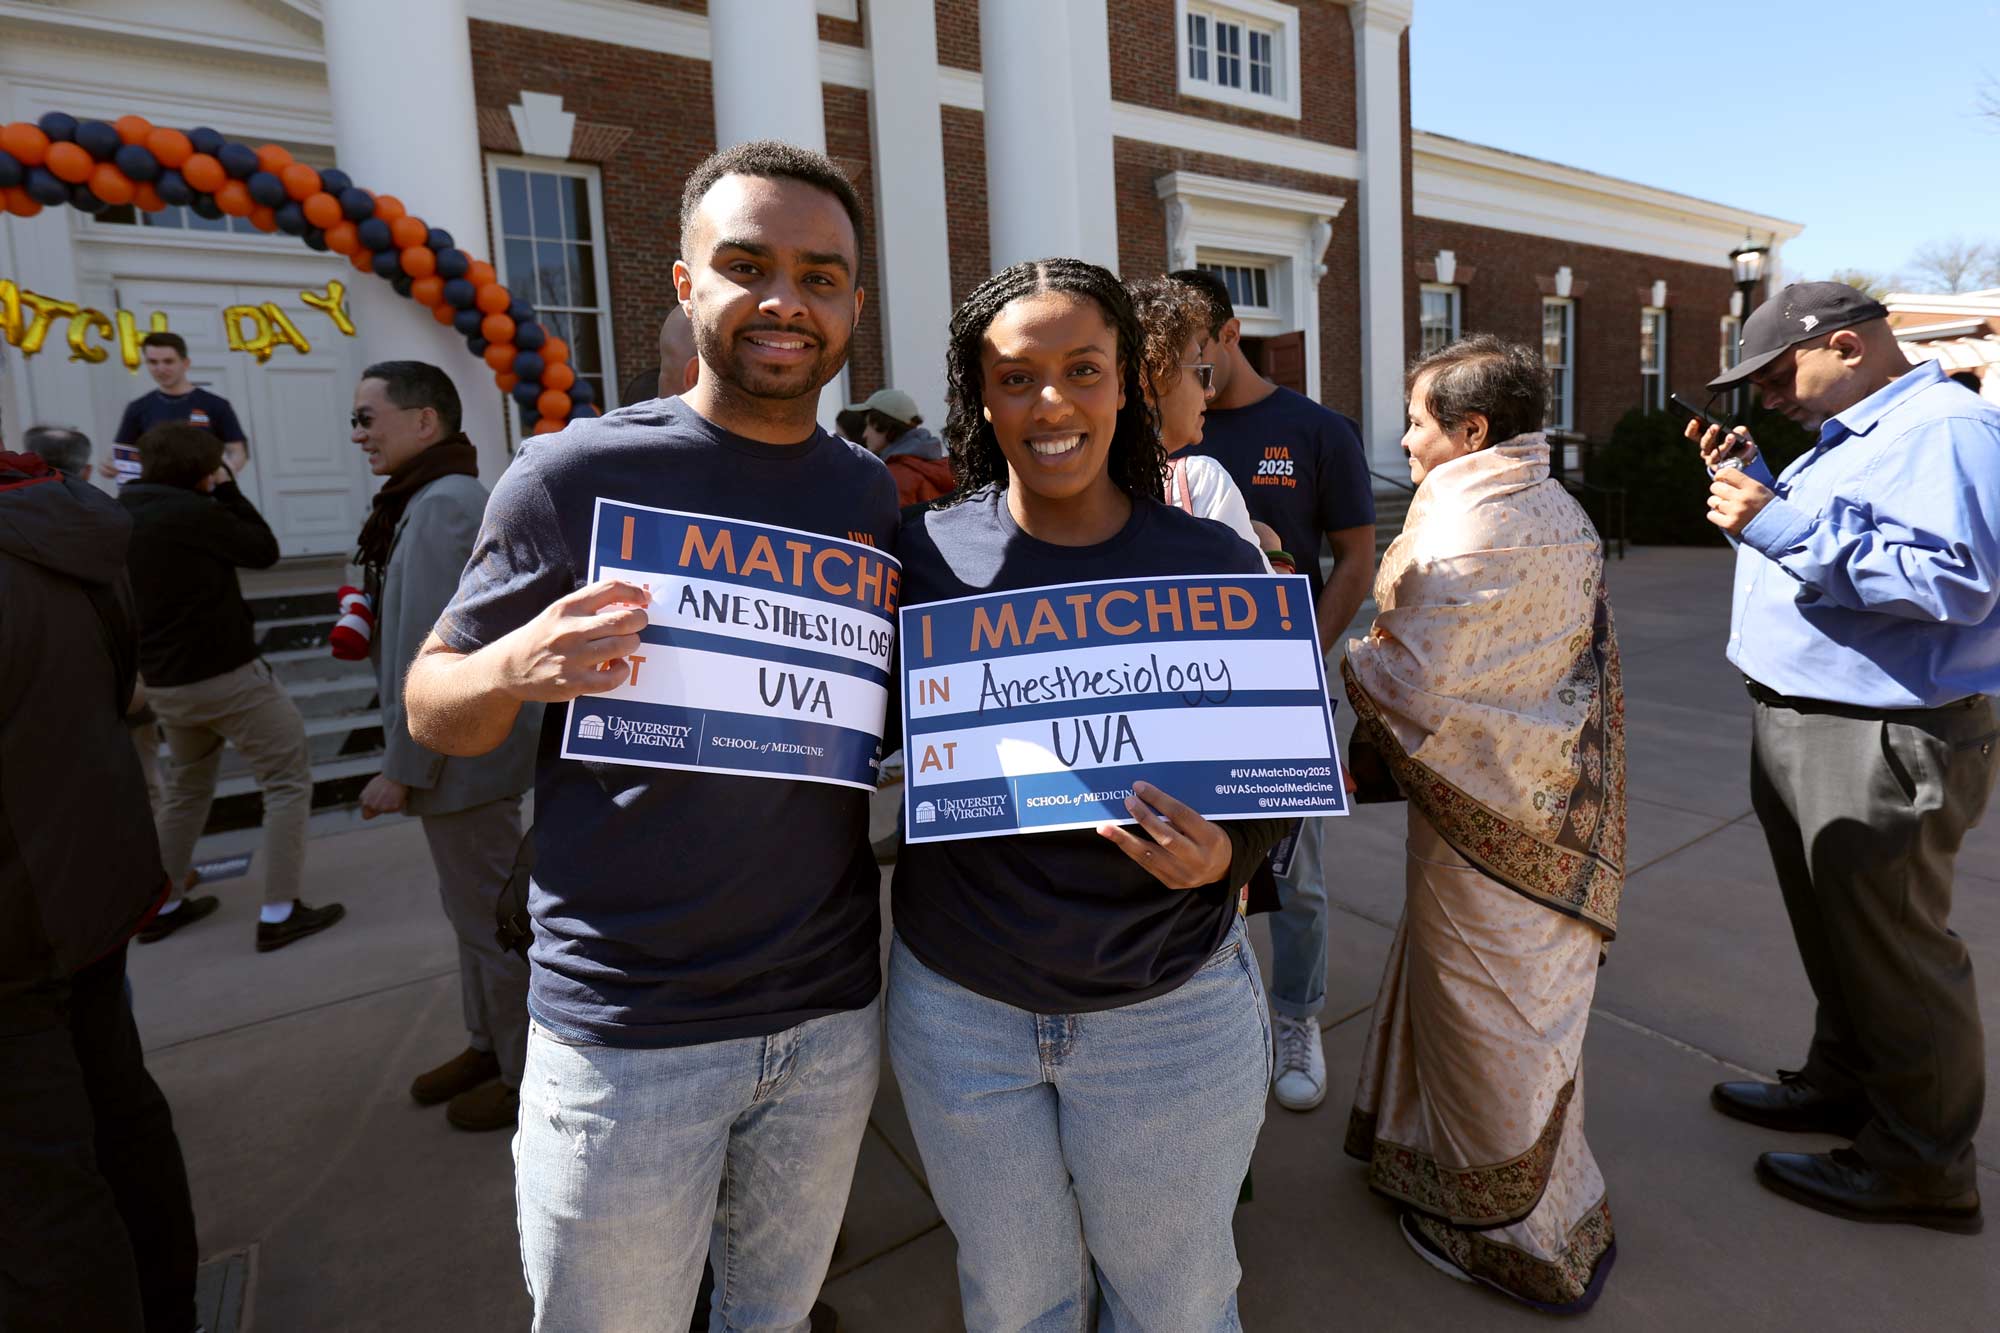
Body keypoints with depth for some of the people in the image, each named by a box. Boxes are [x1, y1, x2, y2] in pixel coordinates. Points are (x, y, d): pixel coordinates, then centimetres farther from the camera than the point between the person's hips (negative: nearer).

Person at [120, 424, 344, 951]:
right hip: (227, 675, -8)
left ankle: (163, 905, 32)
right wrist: (227, 490, 2)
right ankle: (278, 914, -3)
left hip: (163, 681, 8)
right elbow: (264, 550, -7)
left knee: (186, 786, 25)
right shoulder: (191, 511, -18)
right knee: (289, 779, 0)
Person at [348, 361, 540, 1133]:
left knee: (489, 914, 3)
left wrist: (401, 770, -20)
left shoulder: (442, 506, -19)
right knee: (477, 905, 20)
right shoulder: (439, 498, 14)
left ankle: (529, 1072, 19)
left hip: (463, 751, -10)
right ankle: (488, 1045, 37)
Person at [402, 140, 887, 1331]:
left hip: (833, 1010, 4)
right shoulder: (579, 474, -10)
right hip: (627, 1029, -3)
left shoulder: (873, 493, 2)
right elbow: (431, 708, -4)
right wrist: (515, 666, -25)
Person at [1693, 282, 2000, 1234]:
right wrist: (1752, 489, 10)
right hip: (1800, 728, 10)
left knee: (1892, 952, 2)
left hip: (1882, 750, -10)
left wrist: (1787, 526, -29)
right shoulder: (1845, 436, 15)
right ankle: (1843, 1082, 39)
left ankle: (1923, 1164, 19)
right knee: (1833, 931, 21)